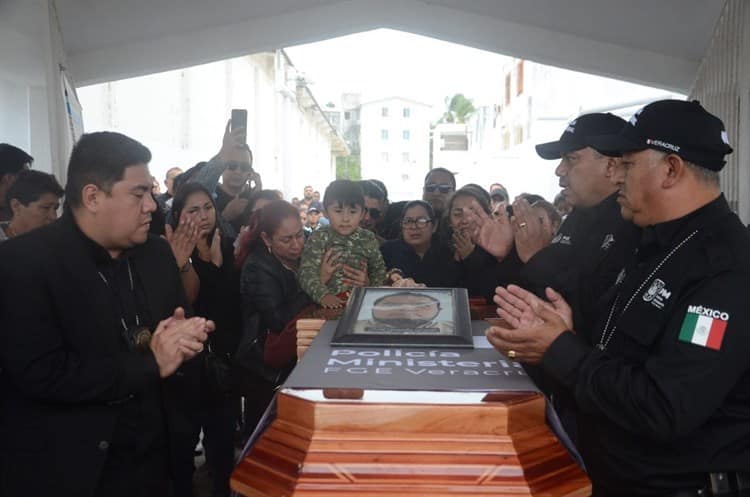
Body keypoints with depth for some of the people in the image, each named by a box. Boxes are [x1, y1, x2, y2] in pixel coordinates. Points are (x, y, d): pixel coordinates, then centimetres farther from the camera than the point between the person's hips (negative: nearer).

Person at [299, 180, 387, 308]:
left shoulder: (369, 240, 8)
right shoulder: (318, 238, -1)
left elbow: (379, 270, 19)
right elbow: (307, 273, -10)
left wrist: (369, 284, 0)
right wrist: (322, 295, -25)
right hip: (328, 305, -2)